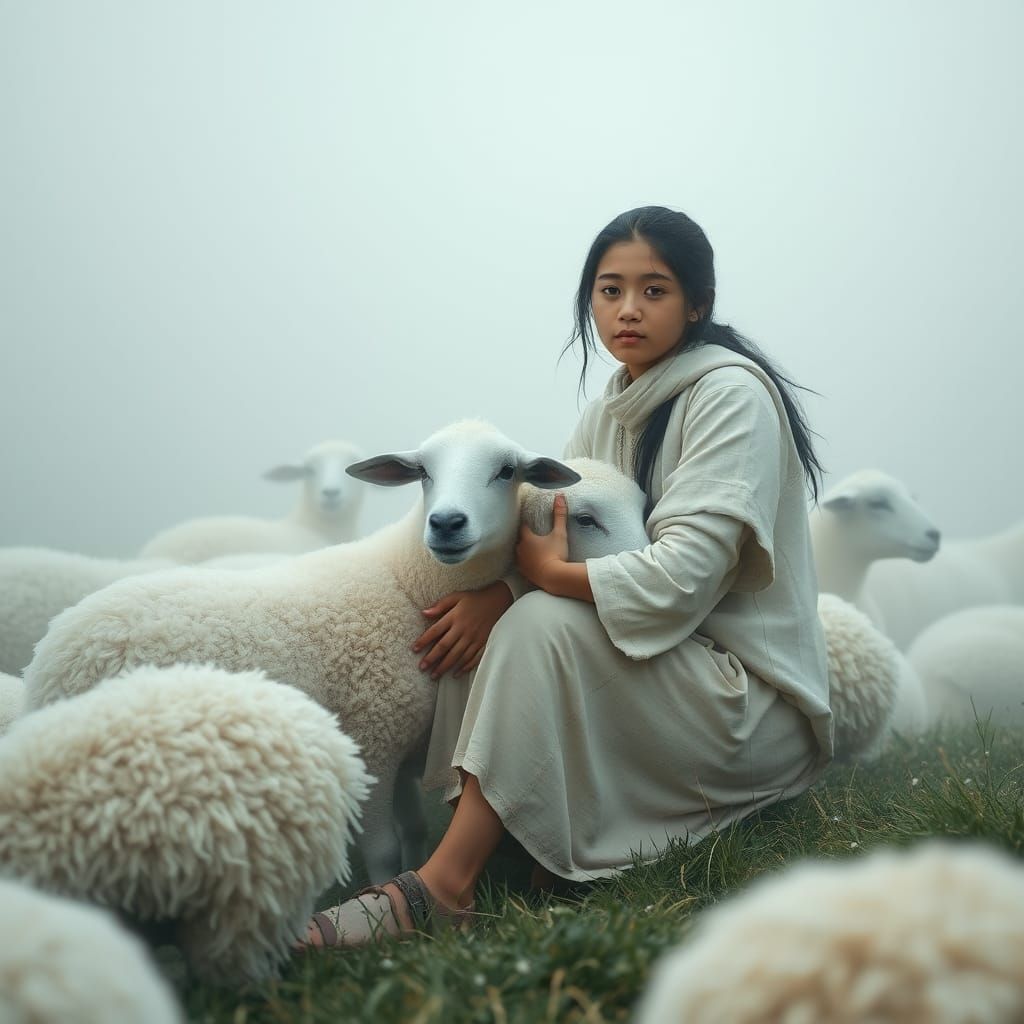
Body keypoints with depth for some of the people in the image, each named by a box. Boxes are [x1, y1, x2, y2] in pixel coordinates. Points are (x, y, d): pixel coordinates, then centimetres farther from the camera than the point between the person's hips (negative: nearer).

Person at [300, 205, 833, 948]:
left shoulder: (731, 393, -14)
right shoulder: (613, 408, 11)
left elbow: (683, 576, -25)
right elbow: (548, 531, 4)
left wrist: (550, 573, -16)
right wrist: (499, 588, -18)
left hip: (751, 698, -8)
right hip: (664, 667, 8)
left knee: (540, 626, -27)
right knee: (495, 613, -10)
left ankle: (445, 884, -30)